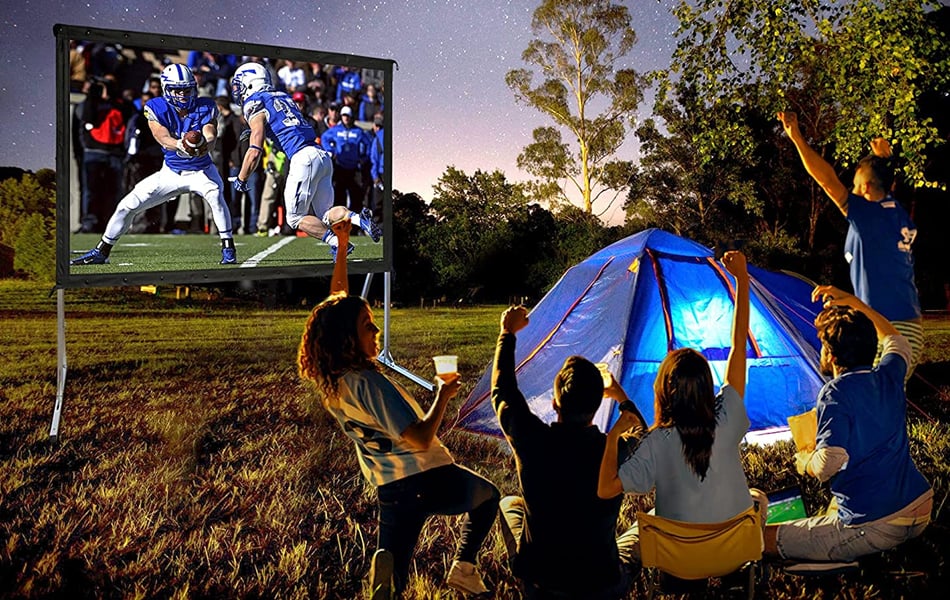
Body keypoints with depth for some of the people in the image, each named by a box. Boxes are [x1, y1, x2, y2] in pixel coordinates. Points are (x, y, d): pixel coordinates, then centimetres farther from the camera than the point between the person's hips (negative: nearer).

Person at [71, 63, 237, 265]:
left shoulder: (205, 108, -12)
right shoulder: (157, 109, -12)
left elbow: (210, 137, -26)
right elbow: (163, 138, -27)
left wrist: (204, 145, -51)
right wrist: (181, 145, -49)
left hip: (201, 170, -2)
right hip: (171, 171, 2)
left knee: (215, 194, -36)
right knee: (129, 204, -1)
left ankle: (228, 248, -25)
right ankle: (101, 251, 16)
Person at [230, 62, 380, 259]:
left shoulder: (254, 104, 0)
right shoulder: (283, 96, 22)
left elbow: (255, 151, -7)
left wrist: (240, 179, 5)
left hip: (303, 158, -7)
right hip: (323, 156, 7)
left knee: (295, 218, 5)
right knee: (325, 215, 13)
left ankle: (338, 242, -11)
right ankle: (359, 219, -11)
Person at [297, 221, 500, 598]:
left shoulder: (329, 381, 1)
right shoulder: (370, 383, -23)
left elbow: (337, 305, 11)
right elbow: (420, 439, -25)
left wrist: (341, 245, 11)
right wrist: (443, 395, -12)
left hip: (391, 491, 6)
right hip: (431, 480, -6)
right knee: (487, 496, 25)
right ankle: (464, 568, 15)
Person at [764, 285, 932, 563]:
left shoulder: (836, 393, -17)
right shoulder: (889, 376, 4)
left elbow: (828, 465, -26)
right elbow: (897, 342, 29)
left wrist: (804, 459, -3)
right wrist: (854, 302, 27)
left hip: (873, 527, -8)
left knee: (763, 538, -6)